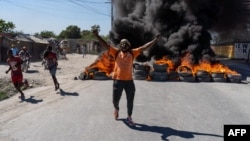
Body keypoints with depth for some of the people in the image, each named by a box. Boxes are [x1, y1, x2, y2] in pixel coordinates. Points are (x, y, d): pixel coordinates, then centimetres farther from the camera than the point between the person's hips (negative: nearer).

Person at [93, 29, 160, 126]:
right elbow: (105, 45, -5)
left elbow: (144, 47, 1)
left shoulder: (132, 53, 4)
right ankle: (116, 109, 45)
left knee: (130, 101, 9)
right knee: (115, 100, 10)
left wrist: (155, 40, -5)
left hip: (129, 81, 1)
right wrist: (97, 35, -14)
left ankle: (129, 118, 29)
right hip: (118, 80, -1)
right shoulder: (116, 52, 0)